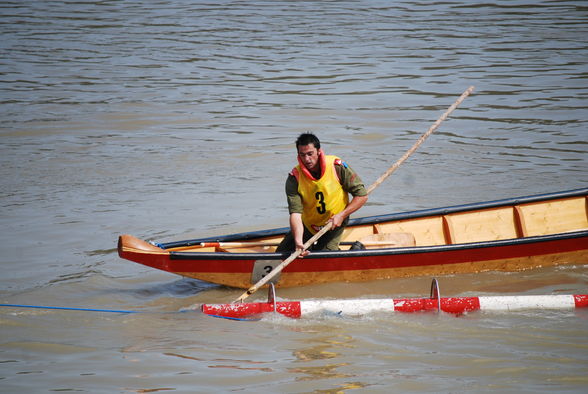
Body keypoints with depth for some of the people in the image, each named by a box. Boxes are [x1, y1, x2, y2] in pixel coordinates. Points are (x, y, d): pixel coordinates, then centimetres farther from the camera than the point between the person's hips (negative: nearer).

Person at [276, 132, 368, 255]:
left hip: (333, 224, -2)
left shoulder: (337, 167, -20)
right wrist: (298, 241, -43)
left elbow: (362, 195, -13)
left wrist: (341, 216, -22)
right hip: (307, 225, 2)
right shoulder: (294, 178, -18)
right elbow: (295, 213, -27)